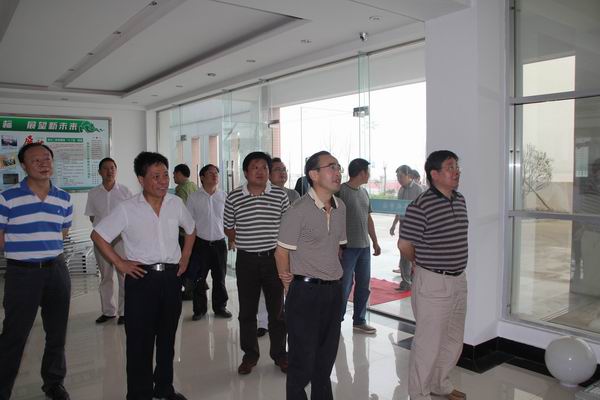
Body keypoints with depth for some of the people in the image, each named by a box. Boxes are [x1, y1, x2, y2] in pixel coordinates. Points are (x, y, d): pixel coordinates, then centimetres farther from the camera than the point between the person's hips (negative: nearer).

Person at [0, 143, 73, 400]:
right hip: (22, 273, -4)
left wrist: (46, 247, 8)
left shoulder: (64, 199, 5)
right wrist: (24, 249, -2)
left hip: (56, 270, 4)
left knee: (57, 333, 15)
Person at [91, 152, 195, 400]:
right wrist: (120, 264, -5)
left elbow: (191, 230, 18)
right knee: (140, 340, 4)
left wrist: (185, 259, 10)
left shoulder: (176, 204, 2)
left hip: (171, 277, 4)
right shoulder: (127, 209, -8)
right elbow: (98, 236, -2)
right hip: (141, 279, -4)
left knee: (167, 337, 15)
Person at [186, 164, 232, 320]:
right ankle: (199, 309, 19)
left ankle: (220, 307, 24)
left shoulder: (224, 197, 4)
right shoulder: (194, 197, -1)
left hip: (219, 242, 2)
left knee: (220, 277, 10)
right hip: (200, 243, -2)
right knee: (198, 278, 5)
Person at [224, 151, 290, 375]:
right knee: (247, 310, 10)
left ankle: (279, 354, 26)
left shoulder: (280, 195, -2)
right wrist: (241, 241, 0)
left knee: (277, 309, 10)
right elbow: (228, 227, 11)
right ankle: (250, 354, 27)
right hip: (246, 260, 1)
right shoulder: (234, 197, -1)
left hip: (273, 258, 0)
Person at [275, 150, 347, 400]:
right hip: (306, 291, -6)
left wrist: (332, 275, 13)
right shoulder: (298, 211, -16)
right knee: (303, 358, 5)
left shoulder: (340, 207, 6)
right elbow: (282, 252, -10)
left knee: (327, 355, 19)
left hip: (334, 289, 7)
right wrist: (288, 283, -1)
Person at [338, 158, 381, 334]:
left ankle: (359, 321, 25)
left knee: (363, 285, 13)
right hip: (347, 247, -8)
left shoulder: (364, 192, 13)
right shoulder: (341, 191, -11)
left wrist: (375, 242, 19)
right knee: (345, 286, 0)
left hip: (364, 246, 8)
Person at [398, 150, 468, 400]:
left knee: (454, 339, 20)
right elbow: (404, 244, -12)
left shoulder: (460, 201, 7)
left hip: (458, 279, 8)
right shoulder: (421, 206, -19)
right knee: (429, 342, 4)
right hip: (432, 283, -8)